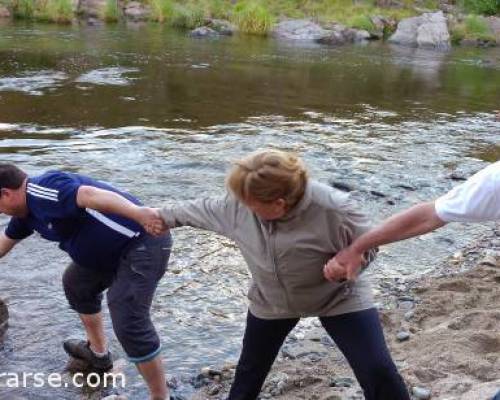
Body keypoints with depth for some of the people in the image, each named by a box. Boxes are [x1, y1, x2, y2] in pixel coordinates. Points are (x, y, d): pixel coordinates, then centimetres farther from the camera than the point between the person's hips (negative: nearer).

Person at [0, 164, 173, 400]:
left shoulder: (41, 190, -16)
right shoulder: (27, 212, 16)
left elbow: (90, 195, -34)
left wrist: (138, 213, -47)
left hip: (142, 246, -11)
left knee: (129, 323, -17)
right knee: (76, 283, 26)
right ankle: (98, 353, 41)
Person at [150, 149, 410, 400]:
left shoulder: (331, 210, -34)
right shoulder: (239, 203, -21)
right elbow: (205, 210, 0)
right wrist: (165, 216, 10)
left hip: (337, 296, -3)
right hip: (270, 301, 4)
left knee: (377, 371, -8)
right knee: (249, 371, 20)